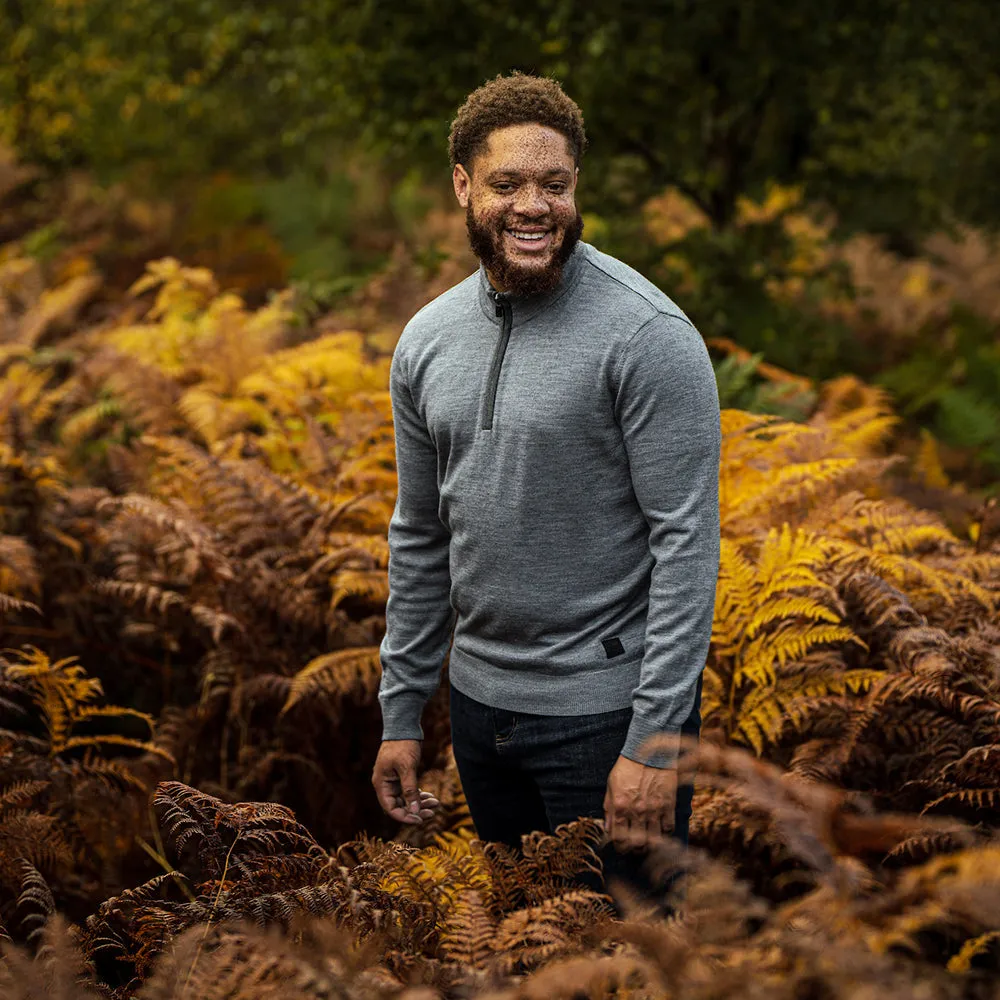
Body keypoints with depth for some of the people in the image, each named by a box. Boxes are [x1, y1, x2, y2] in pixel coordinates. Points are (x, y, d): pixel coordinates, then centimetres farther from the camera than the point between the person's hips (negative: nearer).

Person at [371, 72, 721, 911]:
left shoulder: (646, 335, -15)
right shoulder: (427, 339, 5)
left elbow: (686, 543, -17)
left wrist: (655, 742, -20)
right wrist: (401, 714, 12)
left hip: (607, 710, -6)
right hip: (480, 701, 6)